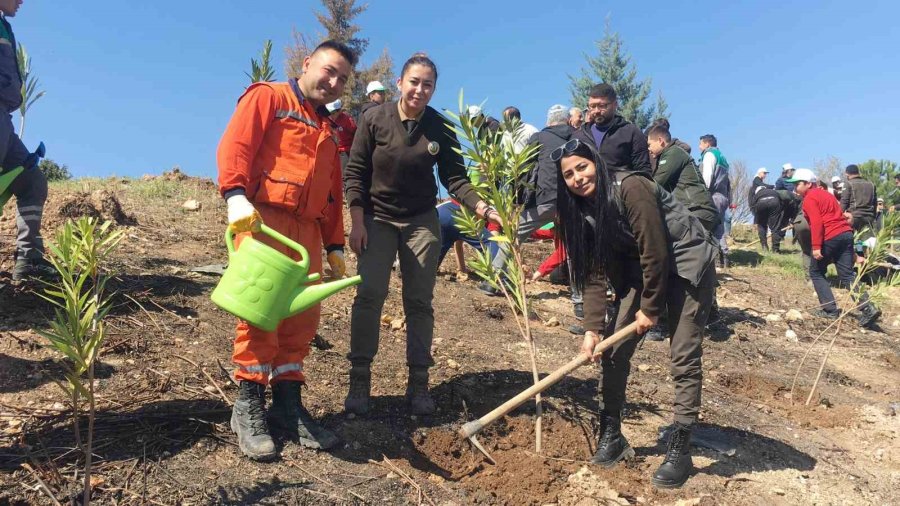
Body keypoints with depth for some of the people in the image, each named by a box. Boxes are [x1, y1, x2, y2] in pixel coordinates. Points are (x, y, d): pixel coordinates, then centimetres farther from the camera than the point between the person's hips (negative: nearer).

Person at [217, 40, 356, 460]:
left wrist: (335, 244, 18)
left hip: (306, 228, 7)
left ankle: (287, 403, 12)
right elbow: (235, 145, -7)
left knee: (303, 317, 3)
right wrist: (236, 194, -23)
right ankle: (249, 406, 0)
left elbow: (333, 193, 25)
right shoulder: (268, 97, 8)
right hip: (262, 218, -6)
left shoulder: (328, 130, 27)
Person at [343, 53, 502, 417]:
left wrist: (483, 209, -22)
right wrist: (357, 222, -10)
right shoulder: (374, 120, -8)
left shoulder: (440, 129, -5)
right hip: (377, 220, -1)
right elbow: (355, 173, -5)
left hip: (422, 222, 2)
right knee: (369, 294, -10)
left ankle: (418, 384, 12)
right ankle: (359, 380, 2)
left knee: (419, 302, 3)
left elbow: (454, 178, -6)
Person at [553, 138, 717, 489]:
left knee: (684, 358, -9)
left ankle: (680, 448, 4)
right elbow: (594, 274, -5)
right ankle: (611, 434, 14)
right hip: (642, 269, 7)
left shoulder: (630, 187, -26)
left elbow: (655, 252, -23)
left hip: (688, 262, -7)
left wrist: (650, 308, -15)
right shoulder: (583, 211, -4)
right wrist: (592, 328, -13)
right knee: (614, 348, 1)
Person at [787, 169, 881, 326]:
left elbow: (816, 223, -17)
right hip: (846, 233, 8)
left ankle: (830, 310, 5)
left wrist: (816, 246, -21)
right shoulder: (823, 193, 23)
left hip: (829, 238, -8)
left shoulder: (809, 198, -4)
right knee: (847, 275, 7)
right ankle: (868, 308, -6)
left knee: (816, 273, 8)